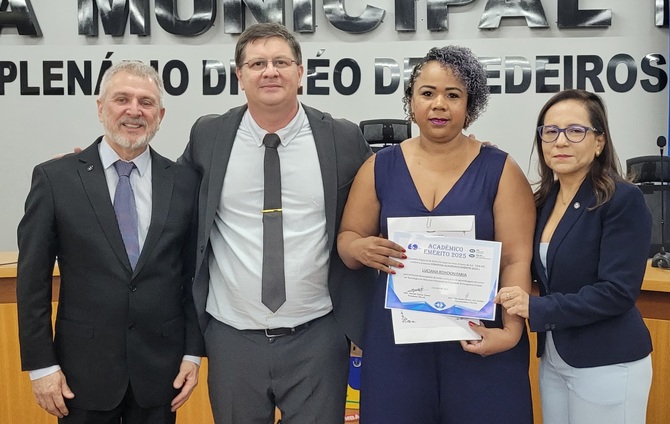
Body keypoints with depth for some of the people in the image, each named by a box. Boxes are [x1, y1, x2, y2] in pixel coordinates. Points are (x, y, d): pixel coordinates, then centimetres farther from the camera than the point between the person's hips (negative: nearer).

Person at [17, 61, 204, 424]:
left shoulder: (184, 182, 1)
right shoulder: (55, 178, -4)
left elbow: (193, 274, 4)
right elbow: (33, 279, -3)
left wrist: (193, 352, 1)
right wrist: (41, 365, -5)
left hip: (161, 369, 2)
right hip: (84, 369, -1)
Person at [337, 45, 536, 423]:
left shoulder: (500, 170, -1)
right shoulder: (381, 167, 4)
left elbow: (517, 260, -6)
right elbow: (347, 237, 9)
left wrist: (511, 330, -18)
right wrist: (361, 249, -14)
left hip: (480, 337, -1)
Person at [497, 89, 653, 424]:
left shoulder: (623, 201, -15)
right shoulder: (545, 199, 6)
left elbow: (617, 292, -21)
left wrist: (537, 309, -24)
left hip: (606, 366, -6)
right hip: (553, 360, 7)